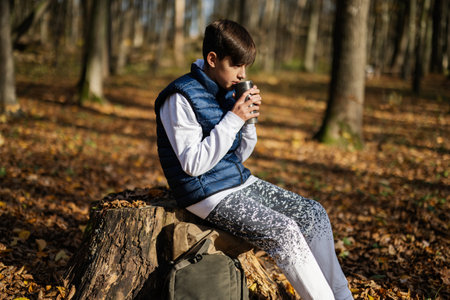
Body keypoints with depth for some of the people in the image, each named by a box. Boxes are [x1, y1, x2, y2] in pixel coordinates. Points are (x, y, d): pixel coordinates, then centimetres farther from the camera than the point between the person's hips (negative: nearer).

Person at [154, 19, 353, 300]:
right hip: (209, 194, -8)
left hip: (240, 181, 8)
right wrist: (233, 119, -22)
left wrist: (249, 118, -5)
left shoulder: (227, 91, 9)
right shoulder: (181, 98, -15)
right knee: (284, 231, -24)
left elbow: (239, 155, 13)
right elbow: (193, 164, -20)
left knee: (314, 214, -1)